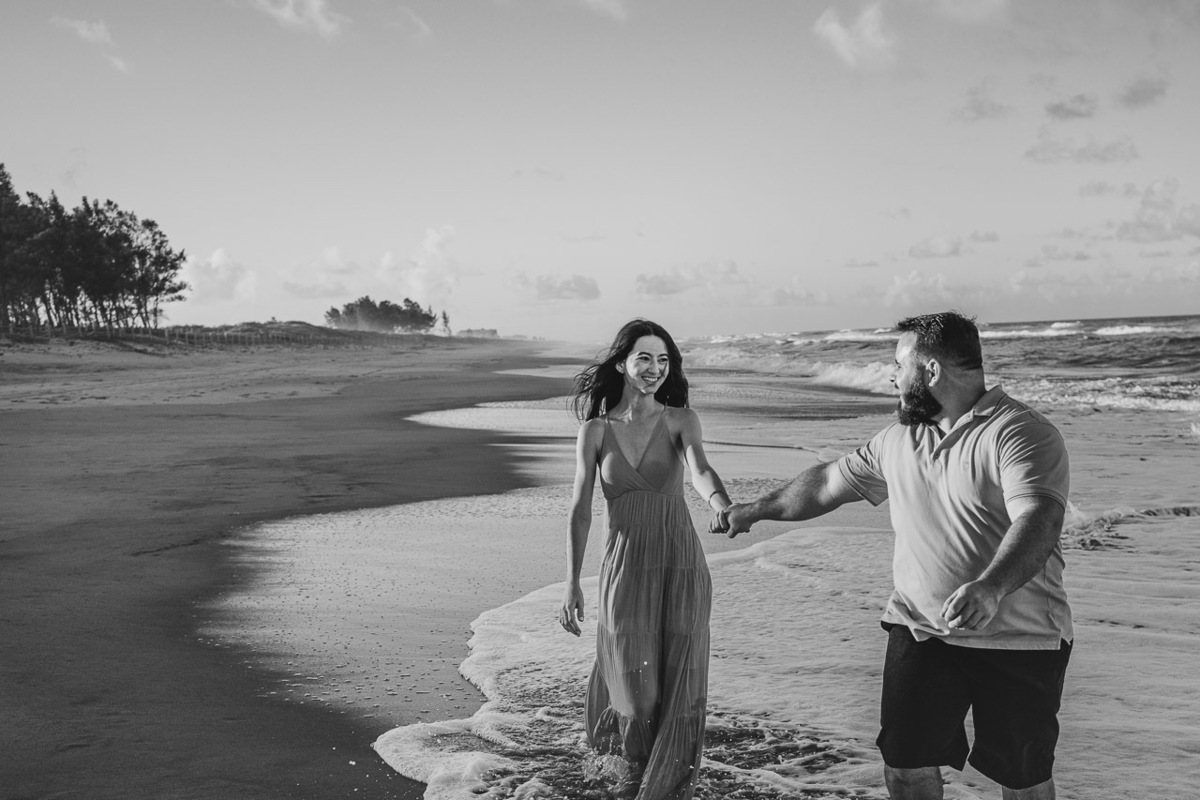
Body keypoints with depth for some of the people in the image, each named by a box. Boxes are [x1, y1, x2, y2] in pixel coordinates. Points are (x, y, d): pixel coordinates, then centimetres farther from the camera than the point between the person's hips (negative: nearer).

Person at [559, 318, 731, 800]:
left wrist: (721, 503, -42)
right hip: (624, 566, 0)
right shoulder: (596, 430, 2)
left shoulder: (680, 421, 1)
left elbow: (699, 469, -19)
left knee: (679, 686, 1)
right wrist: (571, 583, -6)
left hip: (681, 565, 0)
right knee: (634, 688, 3)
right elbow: (580, 510, 1)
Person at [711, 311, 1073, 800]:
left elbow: (1038, 521, -30)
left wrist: (990, 588, -46)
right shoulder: (897, 440, 9)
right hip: (920, 631, 5)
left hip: (1019, 641, -5)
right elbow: (828, 483, 20)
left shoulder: (1022, 434, -15)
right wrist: (754, 511, 25)